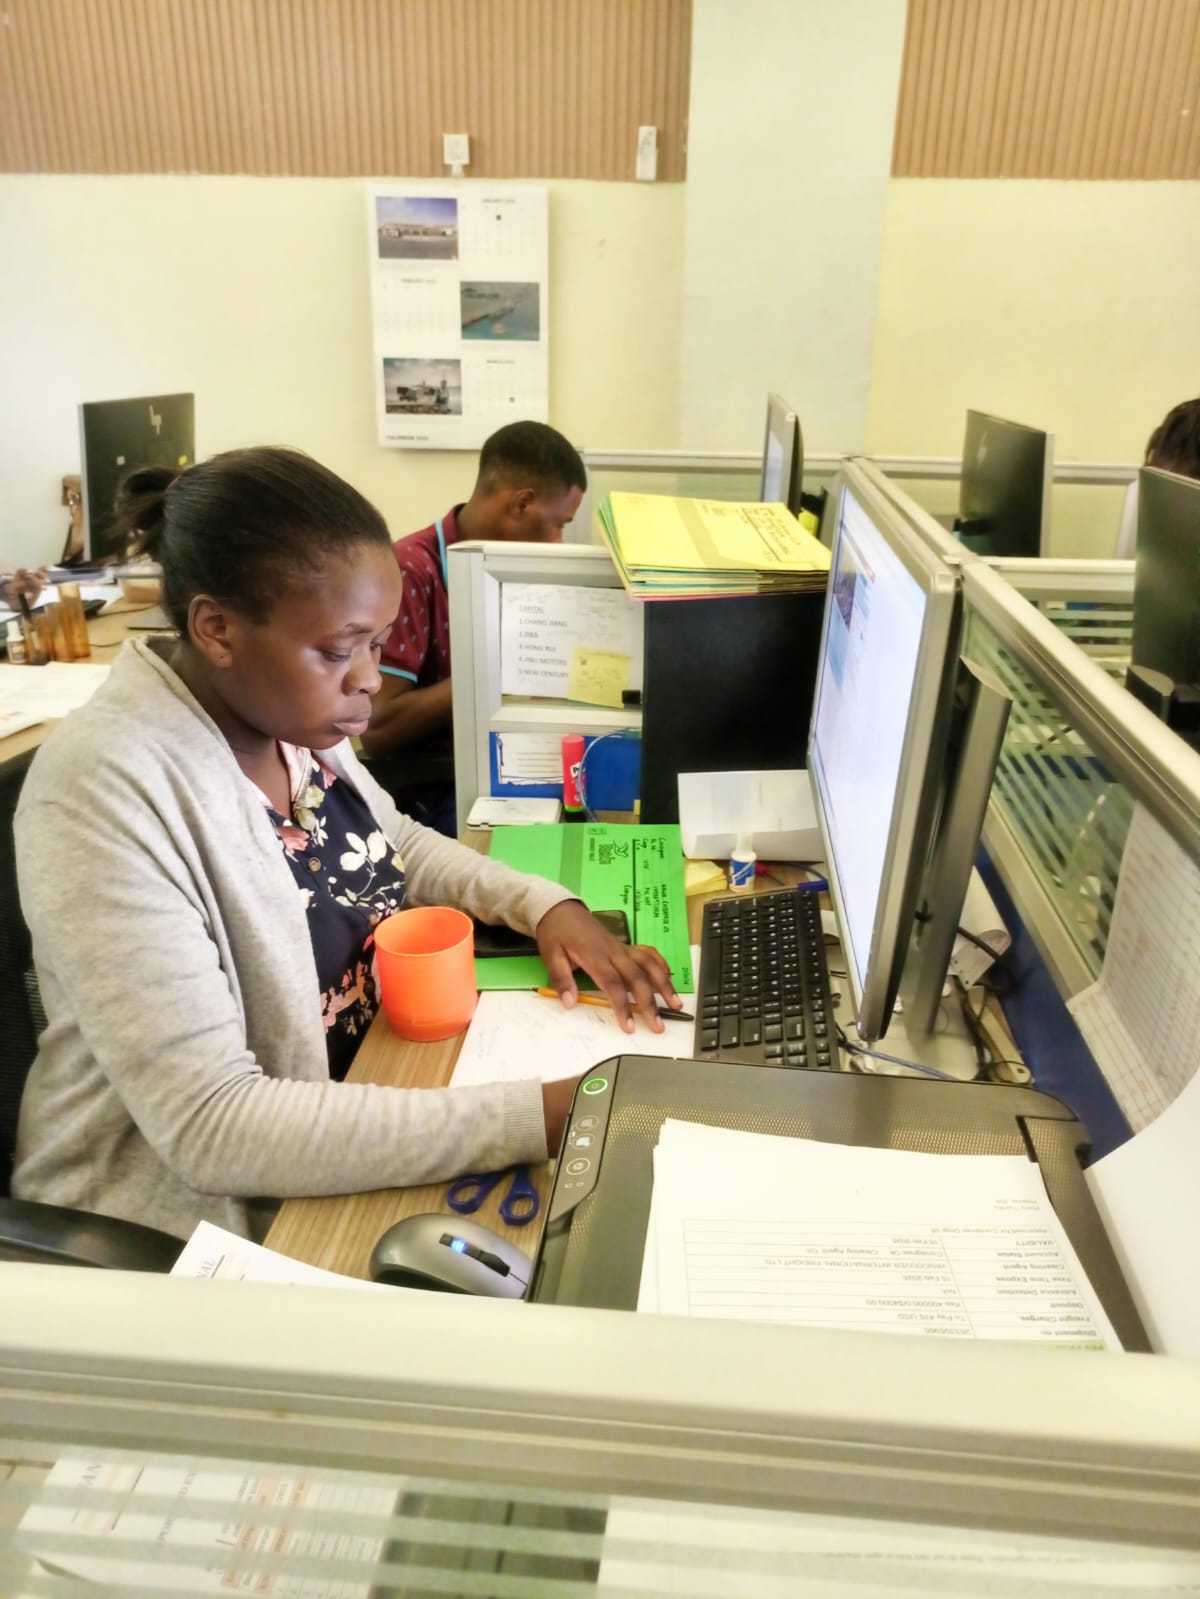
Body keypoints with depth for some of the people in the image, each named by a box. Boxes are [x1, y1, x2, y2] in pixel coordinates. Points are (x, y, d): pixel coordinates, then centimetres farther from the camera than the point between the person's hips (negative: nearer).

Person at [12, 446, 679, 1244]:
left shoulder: (291, 711, -6)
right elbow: (208, 1124, -30)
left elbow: (398, 843, 13)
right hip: (204, 1218, -6)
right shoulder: (106, 790, -28)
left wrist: (548, 905, -5)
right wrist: (532, 1117, -33)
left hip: (366, 1088, 7)